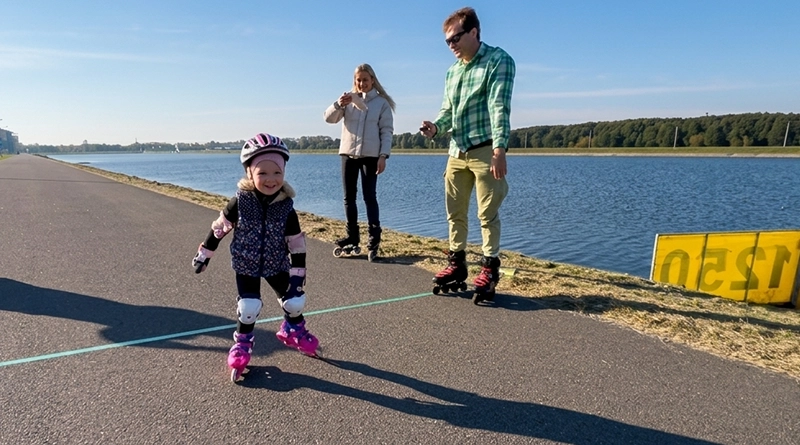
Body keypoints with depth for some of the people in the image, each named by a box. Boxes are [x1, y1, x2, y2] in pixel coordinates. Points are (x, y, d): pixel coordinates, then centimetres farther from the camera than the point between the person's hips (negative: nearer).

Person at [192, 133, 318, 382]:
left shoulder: (286, 207, -17)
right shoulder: (240, 202, -20)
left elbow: (297, 245, -11)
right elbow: (218, 229, -6)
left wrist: (297, 277, -12)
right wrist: (204, 255, 3)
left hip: (276, 265, 2)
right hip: (246, 265, -1)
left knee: (295, 300, 3)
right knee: (248, 308, -6)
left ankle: (293, 332, 35)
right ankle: (242, 345, 23)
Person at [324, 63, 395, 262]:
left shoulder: (382, 103, 3)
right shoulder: (349, 100, 10)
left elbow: (387, 131, -1)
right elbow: (329, 118, 1)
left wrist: (383, 155, -12)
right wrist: (338, 104, -18)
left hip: (370, 155, -3)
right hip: (348, 153, 4)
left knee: (369, 196, -6)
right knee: (349, 196, 6)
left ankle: (374, 238, -4)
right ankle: (352, 236, 14)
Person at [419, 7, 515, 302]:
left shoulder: (498, 60, -4)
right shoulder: (452, 72, 17)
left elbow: (499, 107, -15)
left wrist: (499, 149, -24)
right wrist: (436, 127, -3)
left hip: (485, 151, -7)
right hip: (456, 152, 7)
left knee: (488, 214, -1)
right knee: (454, 212, 11)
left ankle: (490, 269, 11)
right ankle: (457, 263, 24)